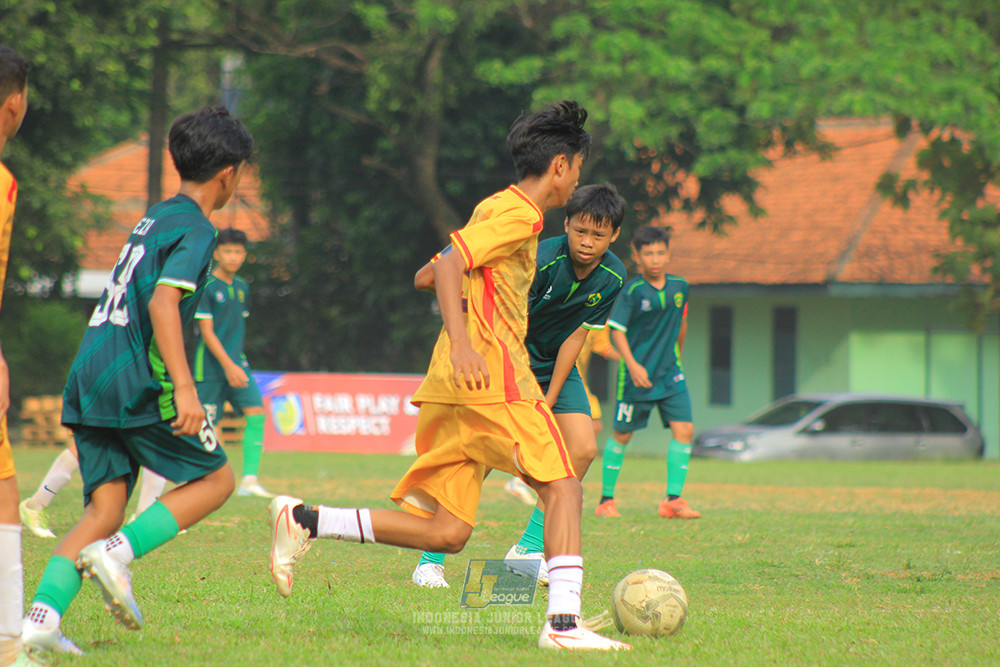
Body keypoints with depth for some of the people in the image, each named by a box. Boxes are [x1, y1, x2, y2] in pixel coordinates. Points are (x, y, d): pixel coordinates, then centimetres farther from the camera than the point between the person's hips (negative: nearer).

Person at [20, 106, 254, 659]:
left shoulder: (156, 217, 20)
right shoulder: (196, 230, -7)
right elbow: (163, 303, -20)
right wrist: (183, 387, -28)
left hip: (89, 379, 8)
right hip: (138, 384, -8)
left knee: (104, 506, 2)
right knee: (215, 479, 6)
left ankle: (41, 617, -17)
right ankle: (118, 552, -13)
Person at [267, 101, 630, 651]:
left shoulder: (493, 207, 24)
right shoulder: (518, 215, -5)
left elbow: (432, 274, 32)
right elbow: (448, 267, -17)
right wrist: (462, 343, -28)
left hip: (452, 388, 9)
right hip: (493, 378, -9)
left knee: (446, 533, 2)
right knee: (563, 488, -7)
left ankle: (304, 521, -1)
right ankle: (563, 623, -16)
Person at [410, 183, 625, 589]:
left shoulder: (612, 277, -12)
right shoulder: (542, 261, -29)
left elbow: (576, 336, -5)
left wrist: (549, 401, -7)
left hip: (555, 362, 6)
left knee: (582, 448, -10)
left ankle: (529, 548, 4)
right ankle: (430, 560, -10)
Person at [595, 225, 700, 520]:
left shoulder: (679, 287, 4)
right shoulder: (632, 291, -12)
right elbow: (616, 330, -14)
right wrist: (632, 365, -25)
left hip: (670, 373, 4)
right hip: (636, 374, -4)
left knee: (684, 430, -9)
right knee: (622, 435, 5)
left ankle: (673, 499, -6)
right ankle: (606, 499, 17)